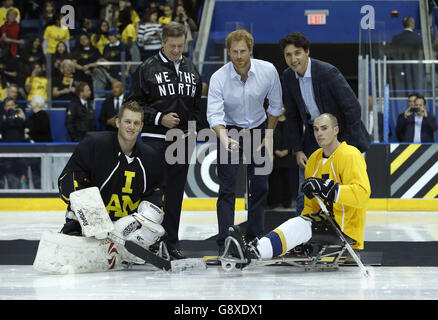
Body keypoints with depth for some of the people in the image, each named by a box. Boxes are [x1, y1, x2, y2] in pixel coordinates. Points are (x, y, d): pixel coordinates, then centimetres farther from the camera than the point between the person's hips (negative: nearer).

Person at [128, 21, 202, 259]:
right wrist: (159, 118, -13)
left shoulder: (191, 70, 11)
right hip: (154, 139, -4)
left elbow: (197, 103, 22)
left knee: (175, 192, 7)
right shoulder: (147, 69, -4)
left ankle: (172, 242, 13)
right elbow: (135, 103, -5)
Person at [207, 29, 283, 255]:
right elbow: (214, 114, -27)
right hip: (229, 131, -2)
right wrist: (224, 138, -44)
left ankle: (255, 239, 14)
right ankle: (225, 243, -8)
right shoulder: (219, 78, -21)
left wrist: (269, 137, -1)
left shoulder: (268, 71, -15)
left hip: (258, 128, 2)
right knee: (227, 188, -8)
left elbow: (275, 106, -1)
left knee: (260, 186, 4)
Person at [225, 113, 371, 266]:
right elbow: (311, 204, 17)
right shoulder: (314, 159, 16)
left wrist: (328, 189, -31)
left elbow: (362, 193, -23)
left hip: (346, 226, -8)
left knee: (302, 225, -27)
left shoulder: (350, 155, -10)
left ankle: (256, 250, -43)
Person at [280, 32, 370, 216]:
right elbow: (292, 115, 7)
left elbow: (353, 108, -21)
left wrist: (347, 145, -19)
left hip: (340, 135, -5)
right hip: (312, 137, 5)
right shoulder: (288, 76, -4)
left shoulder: (328, 72, -23)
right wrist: (298, 150, 0)